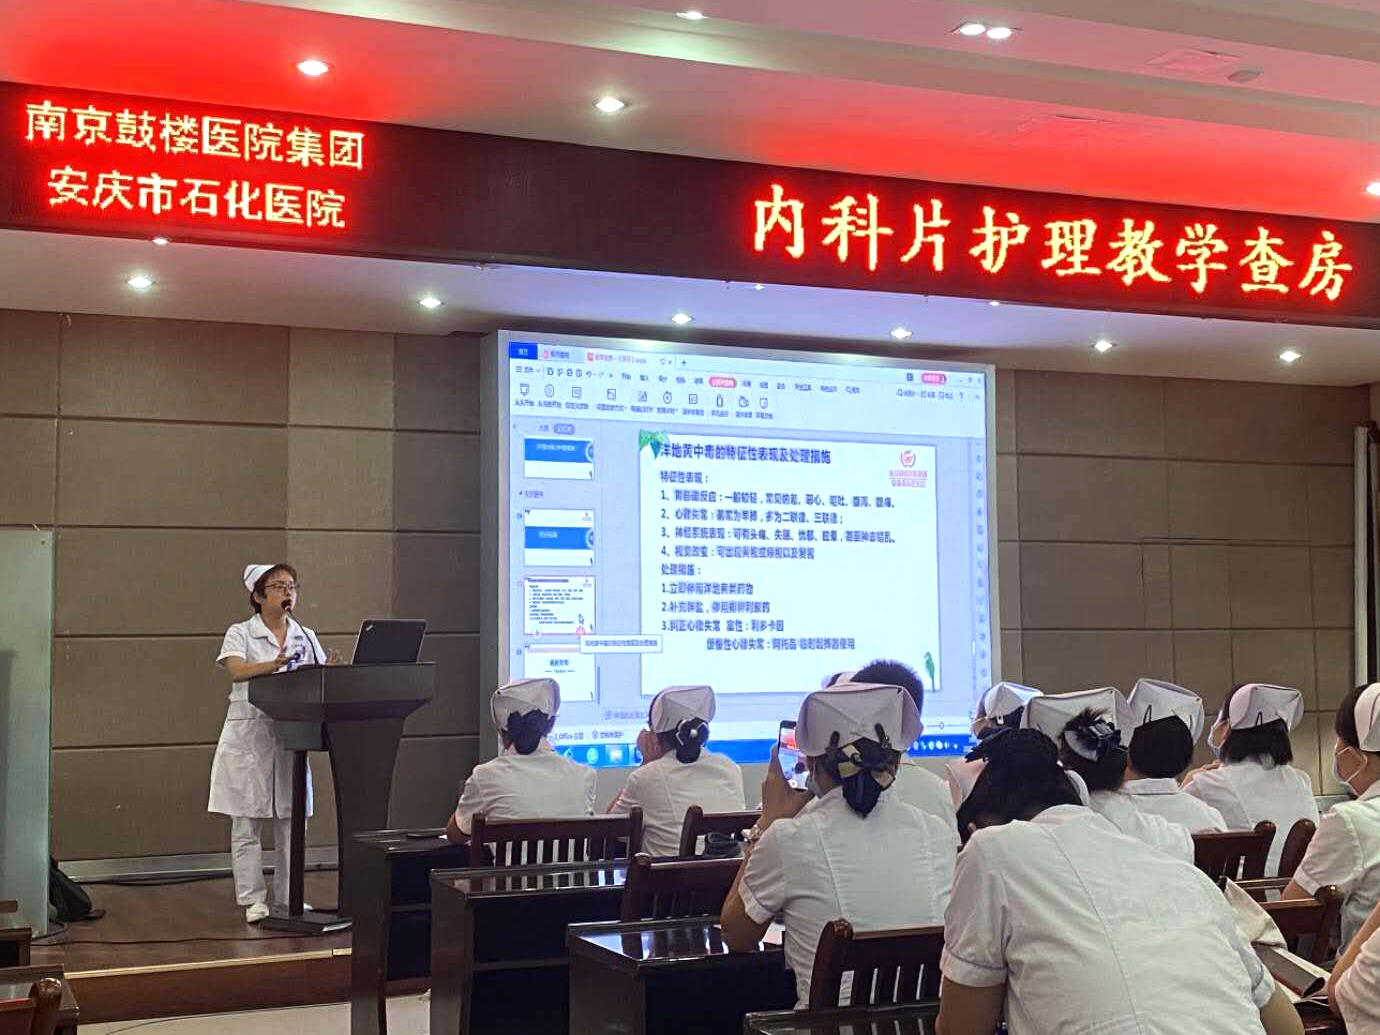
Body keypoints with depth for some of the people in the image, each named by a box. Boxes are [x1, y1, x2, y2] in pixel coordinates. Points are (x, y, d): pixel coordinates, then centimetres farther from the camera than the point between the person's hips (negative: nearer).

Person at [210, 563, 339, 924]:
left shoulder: (306, 637, 13)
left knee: (291, 820, 5)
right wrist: (275, 664, -36)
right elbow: (236, 671, -19)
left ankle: (288, 898, 13)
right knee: (248, 823, -1)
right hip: (249, 735, -4)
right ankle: (253, 901, 5)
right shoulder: (240, 634, 0)